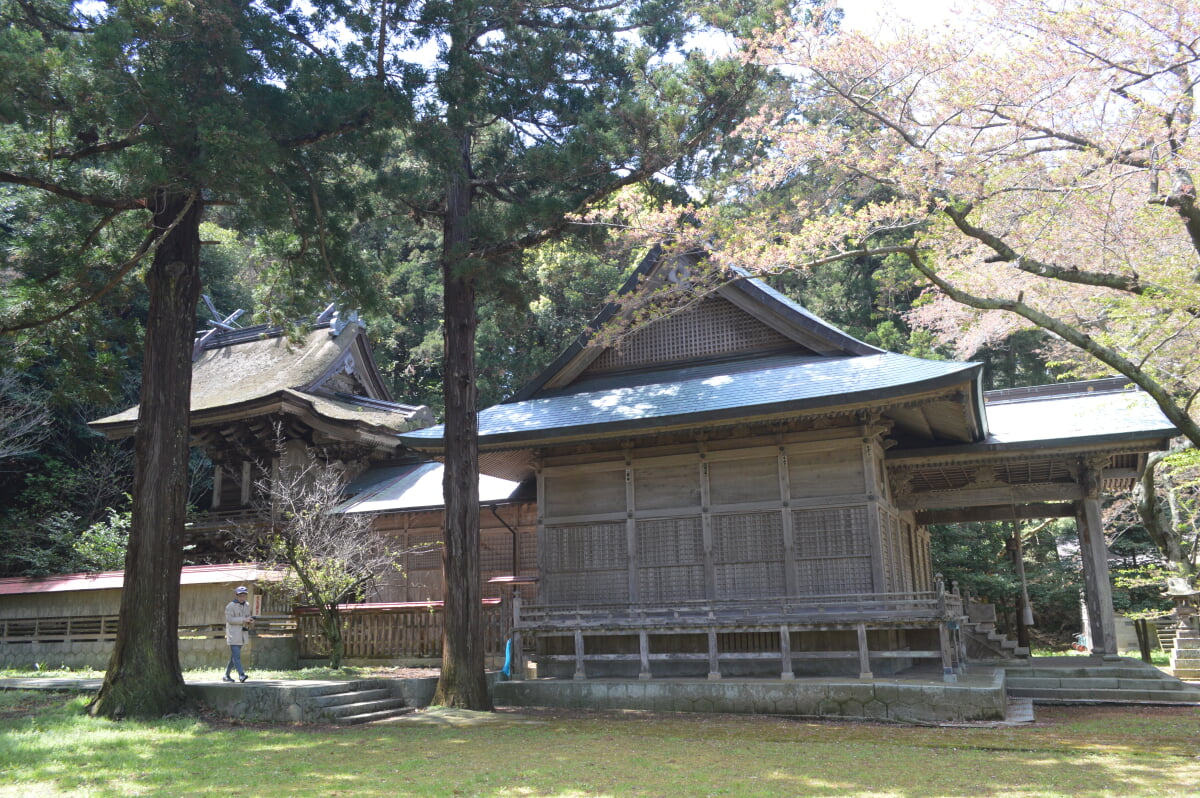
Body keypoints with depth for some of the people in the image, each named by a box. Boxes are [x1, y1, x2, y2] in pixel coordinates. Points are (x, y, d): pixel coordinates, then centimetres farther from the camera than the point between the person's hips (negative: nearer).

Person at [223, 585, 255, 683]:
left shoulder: (246, 606, 14)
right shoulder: (230, 606, -6)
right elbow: (229, 619, -16)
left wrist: (251, 621, -3)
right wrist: (244, 620, -23)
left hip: (243, 635, 7)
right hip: (233, 635, -7)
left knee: (234, 656, 12)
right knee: (236, 655, -14)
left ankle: (227, 675, 21)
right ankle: (241, 675, -22)